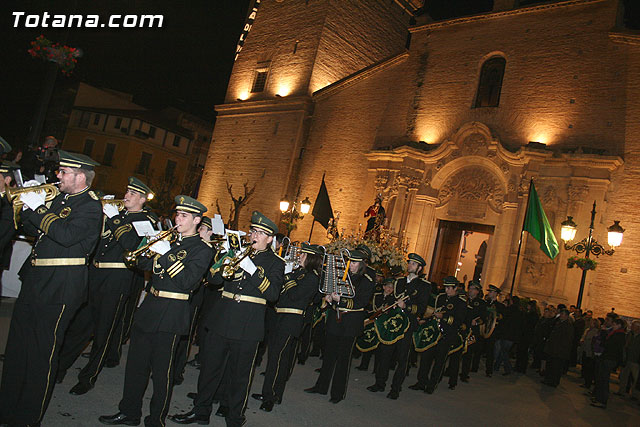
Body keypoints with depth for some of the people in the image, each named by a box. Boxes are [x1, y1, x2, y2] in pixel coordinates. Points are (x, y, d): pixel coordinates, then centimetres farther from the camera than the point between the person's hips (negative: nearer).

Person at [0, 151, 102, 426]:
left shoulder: (90, 206, -12)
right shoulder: (60, 198, 15)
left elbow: (66, 235, -27)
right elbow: (34, 231, 18)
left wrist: (37, 209, -19)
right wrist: (29, 207, 1)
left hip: (59, 288, -9)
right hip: (35, 279, 9)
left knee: (43, 353, 1)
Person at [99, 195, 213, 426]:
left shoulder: (202, 249, -8)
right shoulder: (169, 239, 12)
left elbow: (187, 280, -20)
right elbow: (142, 264, 11)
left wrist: (166, 254, -23)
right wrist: (152, 248, -9)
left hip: (170, 316, -7)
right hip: (148, 308, 7)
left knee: (162, 371, 4)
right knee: (136, 364, 16)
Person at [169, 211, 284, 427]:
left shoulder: (275, 263, 1)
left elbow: (272, 293, -14)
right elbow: (213, 279, 9)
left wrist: (252, 271, -24)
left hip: (248, 324, -4)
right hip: (221, 319, 4)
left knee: (240, 374, 6)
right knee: (210, 366, 13)